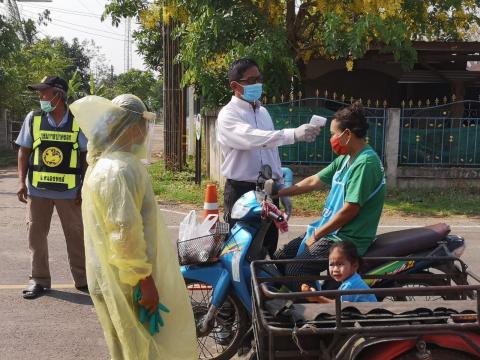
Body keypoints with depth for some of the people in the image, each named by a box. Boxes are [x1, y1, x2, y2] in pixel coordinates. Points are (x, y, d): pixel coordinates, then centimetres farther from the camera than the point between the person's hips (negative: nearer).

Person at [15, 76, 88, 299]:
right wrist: (22, 182, -2)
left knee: (76, 234, 8)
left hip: (69, 191, -1)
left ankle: (82, 279, 22)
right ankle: (39, 280, 20)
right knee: (36, 233, 6)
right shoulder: (33, 119, 0)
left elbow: (86, 155, 1)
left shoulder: (78, 122, -3)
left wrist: (85, 187, -2)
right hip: (38, 189, 1)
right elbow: (24, 151, 5)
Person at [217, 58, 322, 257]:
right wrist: (294, 134, -40)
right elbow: (252, 138, -30)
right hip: (241, 192, -6)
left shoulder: (263, 112, 13)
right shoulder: (228, 114, -10)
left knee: (269, 249, 12)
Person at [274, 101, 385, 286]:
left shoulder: (365, 163, -20)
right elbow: (314, 181, 14)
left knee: (294, 271, -20)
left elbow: (350, 210, -22)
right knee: (280, 257, 6)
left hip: (348, 240, -10)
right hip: (333, 231, 10)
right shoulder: (345, 159, 10)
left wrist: (317, 234, -12)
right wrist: (277, 193, 11)